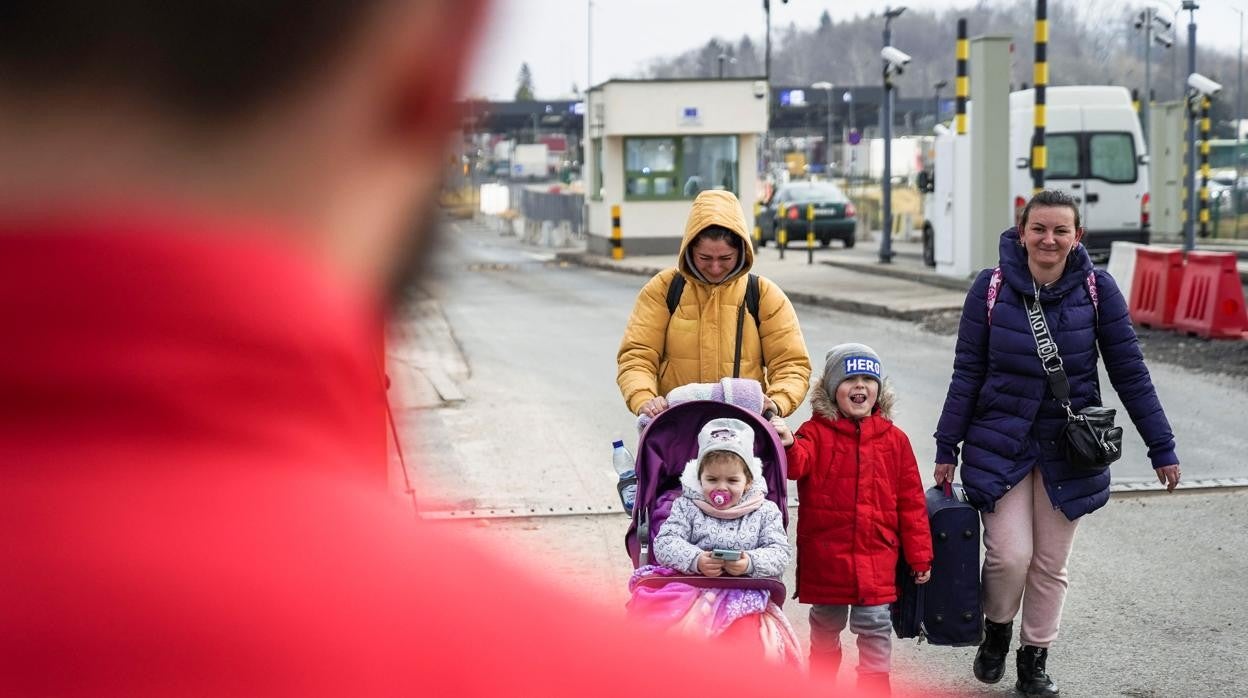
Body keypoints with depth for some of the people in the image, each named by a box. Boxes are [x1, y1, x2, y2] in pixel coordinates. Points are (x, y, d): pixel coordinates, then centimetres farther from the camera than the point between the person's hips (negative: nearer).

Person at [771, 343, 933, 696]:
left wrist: (919, 556, 4)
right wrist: (787, 444, -48)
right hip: (825, 557, 0)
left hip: (876, 558, 0)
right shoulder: (816, 432, -3)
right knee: (825, 626, 15)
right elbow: (797, 464, -25)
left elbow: (911, 501, 4)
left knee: (875, 627, 1)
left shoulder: (894, 439, 2)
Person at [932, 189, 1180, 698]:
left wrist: (1162, 447, -1)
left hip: (1069, 449, 1)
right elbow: (967, 372, -2)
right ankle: (997, 631, 21)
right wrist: (947, 447, -2)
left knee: (1051, 564, 8)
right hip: (1000, 445, -1)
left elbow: (1130, 372, -2)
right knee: (1010, 555, -10)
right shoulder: (992, 288, -8)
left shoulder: (1097, 289, -7)